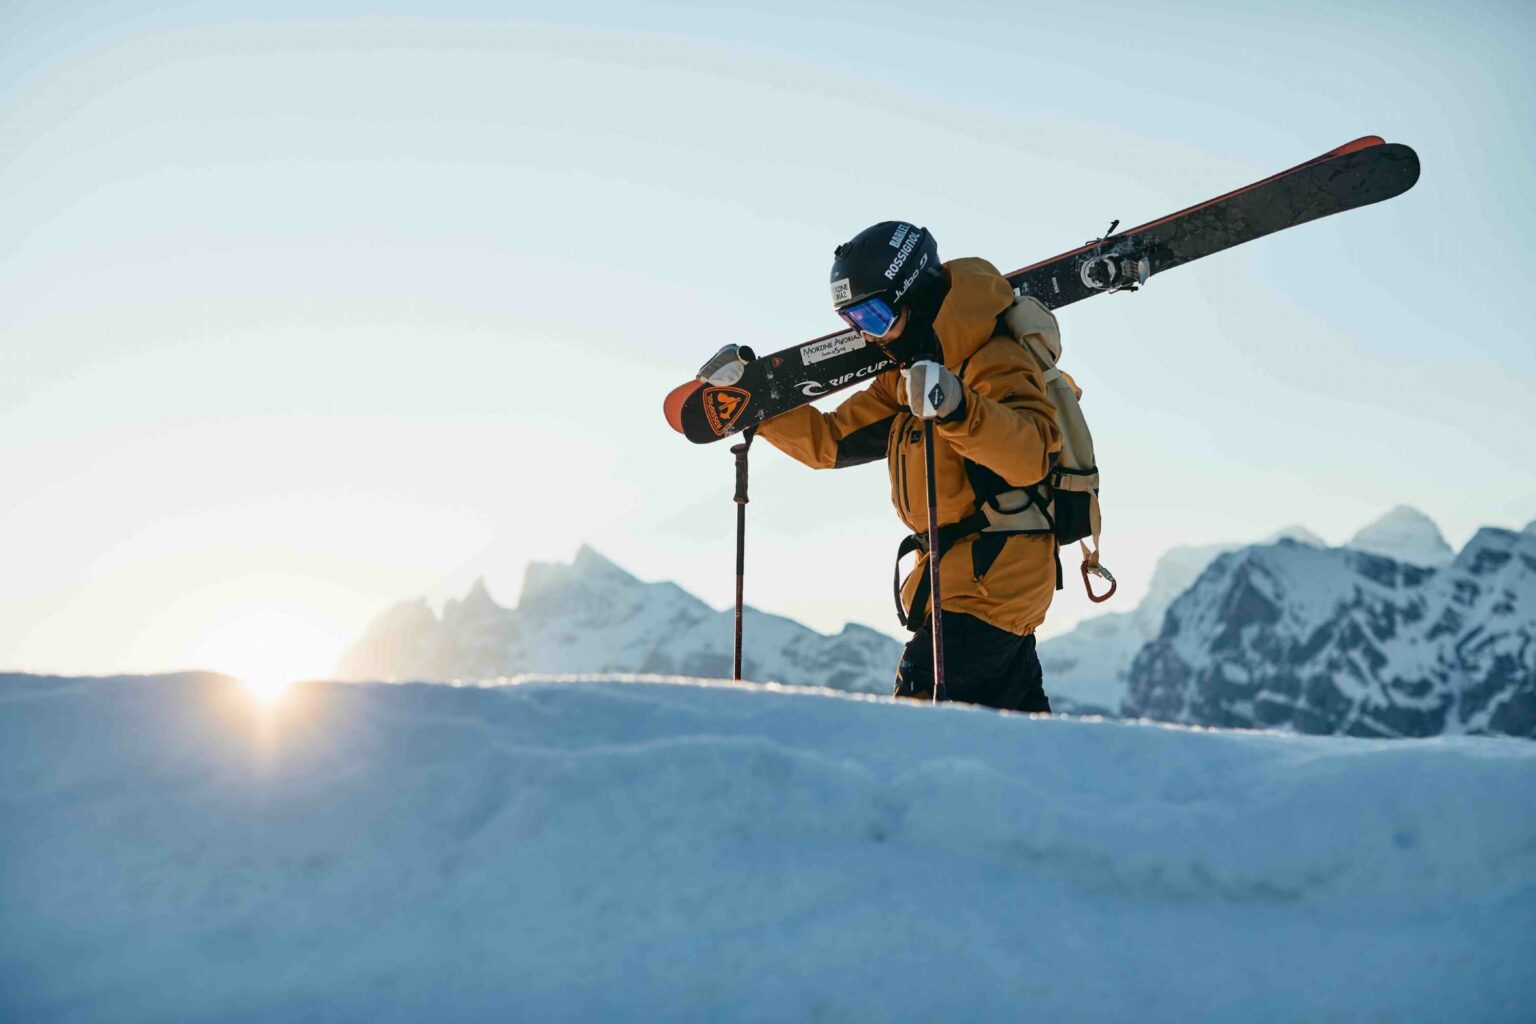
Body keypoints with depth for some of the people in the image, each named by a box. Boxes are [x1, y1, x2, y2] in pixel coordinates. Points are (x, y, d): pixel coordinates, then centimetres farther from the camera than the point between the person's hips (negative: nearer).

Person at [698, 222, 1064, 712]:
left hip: (990, 575, -10)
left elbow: (1031, 455, -32)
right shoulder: (908, 376, 14)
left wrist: (958, 407, -48)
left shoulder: (995, 361, -15)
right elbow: (830, 440, 17)